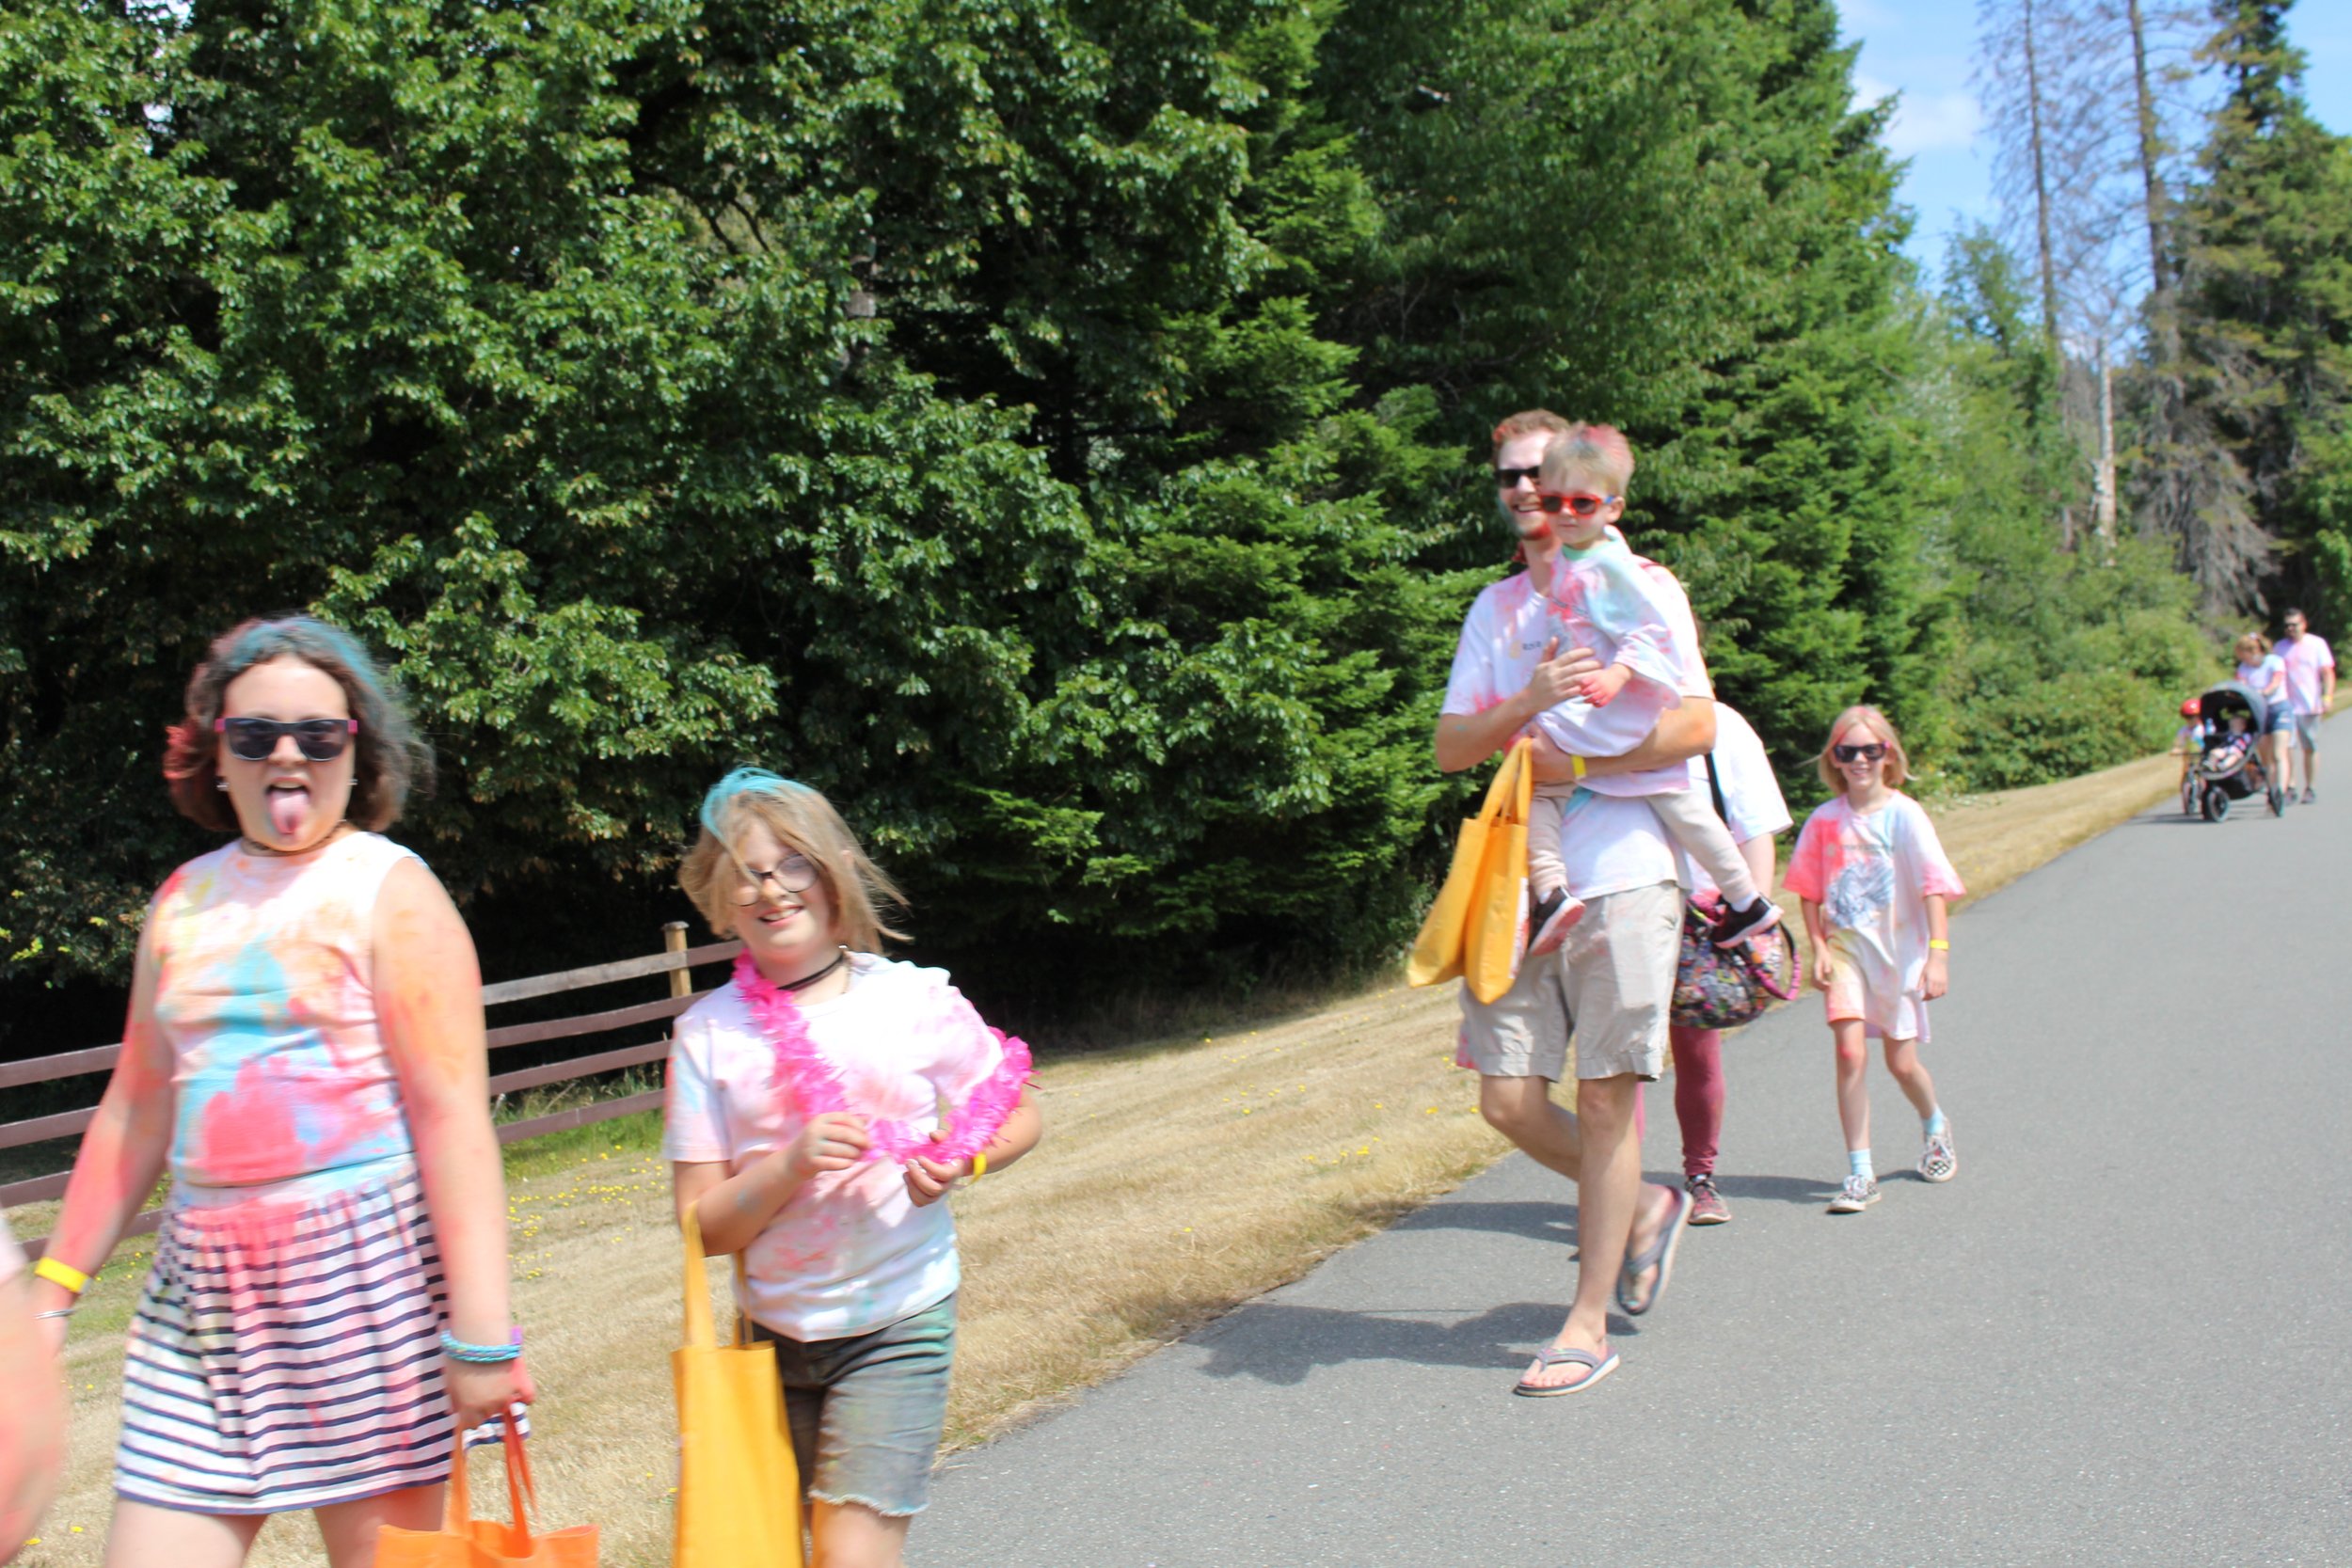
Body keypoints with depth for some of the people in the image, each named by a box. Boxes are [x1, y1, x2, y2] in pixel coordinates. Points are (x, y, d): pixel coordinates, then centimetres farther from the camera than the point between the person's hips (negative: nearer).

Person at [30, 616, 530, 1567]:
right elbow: (137, 1111, 19)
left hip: (366, 1276, -5)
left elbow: (452, 1113, -12)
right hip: (200, 1285, 5)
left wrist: (482, 1331, -18)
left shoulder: (389, 890, -5)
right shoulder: (185, 899, 12)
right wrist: (54, 1289, 17)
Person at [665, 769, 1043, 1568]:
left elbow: (1020, 1118, 7)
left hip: (897, 1326, -2)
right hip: (776, 1333, 3)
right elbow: (704, 1226, -4)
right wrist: (792, 1163, -21)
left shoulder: (914, 999, -4)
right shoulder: (708, 1032, -2)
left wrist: (958, 1159, -13)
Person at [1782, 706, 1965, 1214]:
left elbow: (1934, 888, -9)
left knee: (1901, 1061, 8)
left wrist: (1938, 954, -15)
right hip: (1847, 948, 1)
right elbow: (1810, 891, 6)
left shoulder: (1904, 815, -8)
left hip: (1899, 951, -1)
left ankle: (1935, 1124, 42)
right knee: (1850, 1054, -12)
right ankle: (1860, 1173, -5)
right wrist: (1819, 947, -4)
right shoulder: (1824, 821, -1)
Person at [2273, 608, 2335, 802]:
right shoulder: (2280, 646, 8)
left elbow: (2328, 672, 0)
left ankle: (2311, 789, 16)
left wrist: (2327, 697, -12)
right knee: (2286, 747, -12)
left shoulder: (2317, 644, 3)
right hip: (2286, 706, 0)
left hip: (2309, 706, 0)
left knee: (2311, 749, 8)